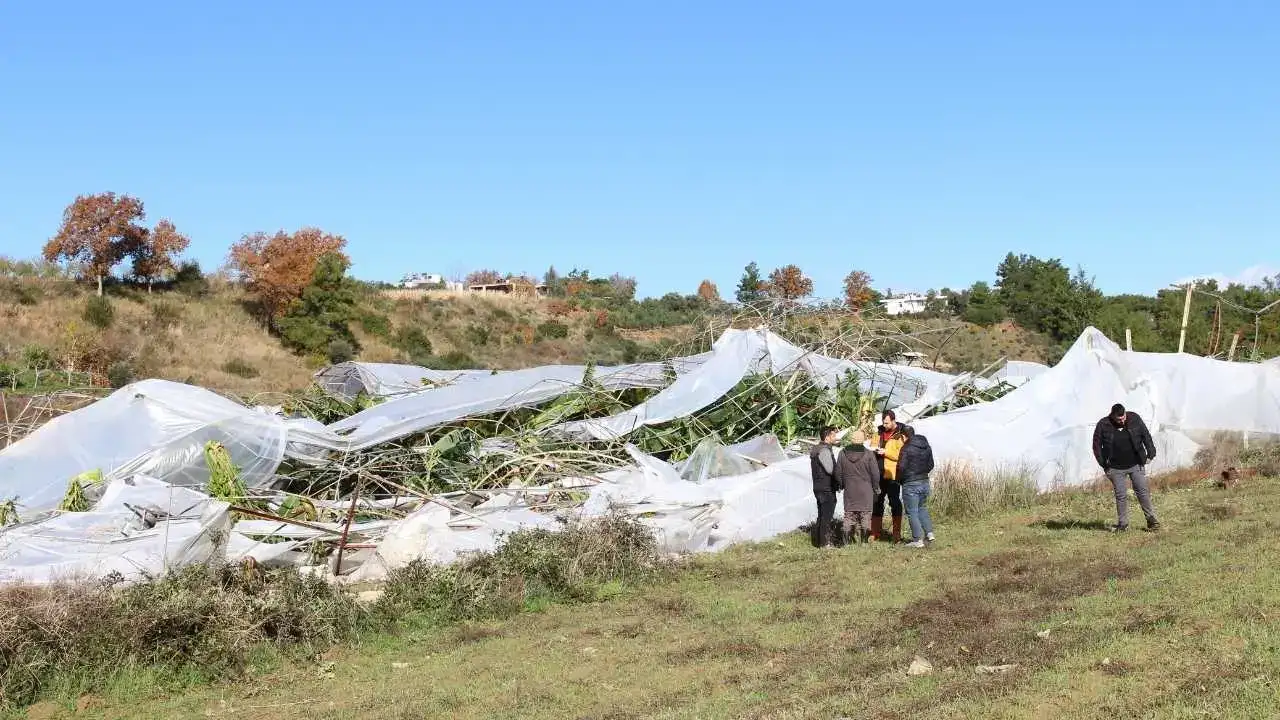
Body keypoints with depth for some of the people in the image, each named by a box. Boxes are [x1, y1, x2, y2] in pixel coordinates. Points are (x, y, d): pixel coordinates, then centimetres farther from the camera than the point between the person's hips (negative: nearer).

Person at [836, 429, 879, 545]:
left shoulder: (843, 453, -3)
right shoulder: (869, 454, -11)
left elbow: (838, 473, 3)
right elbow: (875, 474, -7)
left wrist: (842, 485, 19)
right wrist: (876, 488, 8)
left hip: (849, 491, 2)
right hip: (865, 492, -2)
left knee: (849, 515, 8)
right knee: (864, 516, 7)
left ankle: (847, 541, 7)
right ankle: (862, 540, 10)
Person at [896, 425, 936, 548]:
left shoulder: (906, 448, -15)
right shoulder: (926, 447, 7)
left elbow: (901, 467, -16)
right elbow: (931, 465, 13)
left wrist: (899, 479, 1)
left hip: (910, 484, -7)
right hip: (925, 482, 7)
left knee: (912, 512, 0)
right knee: (922, 508, 23)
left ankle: (918, 540, -1)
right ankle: (929, 533, 14)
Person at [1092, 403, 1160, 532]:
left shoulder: (1134, 419, -7)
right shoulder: (1103, 425, -11)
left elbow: (1146, 436, 5)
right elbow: (1097, 446, 0)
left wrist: (1151, 453, 3)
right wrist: (1104, 465, -2)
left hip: (1136, 465, 1)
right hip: (1116, 468, -1)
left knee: (1143, 492, 3)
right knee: (1121, 496, 3)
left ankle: (1151, 519, 14)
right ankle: (1122, 524, 13)